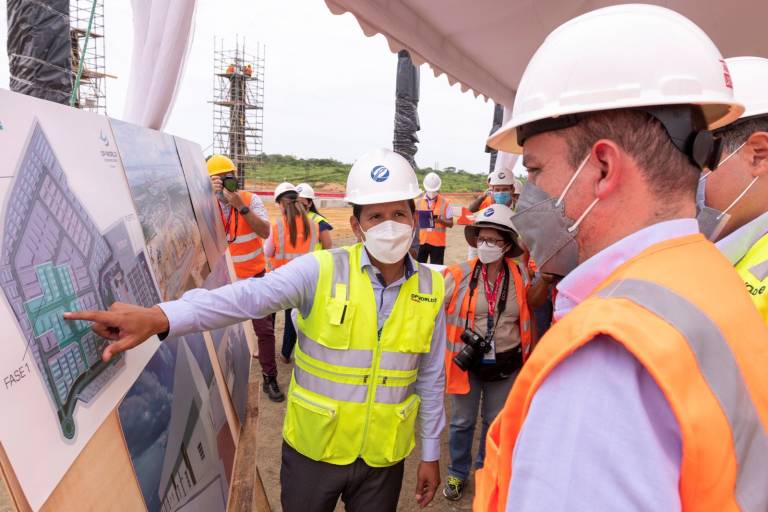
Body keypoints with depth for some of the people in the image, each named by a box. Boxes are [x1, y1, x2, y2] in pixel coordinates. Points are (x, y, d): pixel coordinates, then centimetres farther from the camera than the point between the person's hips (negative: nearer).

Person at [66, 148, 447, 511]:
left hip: (384, 458, 2)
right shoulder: (319, 271, -16)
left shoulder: (430, 290, -5)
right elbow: (247, 297, -30)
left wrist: (430, 452, 8)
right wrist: (158, 318, -45)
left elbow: (430, 379, 2)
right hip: (313, 448, -2)